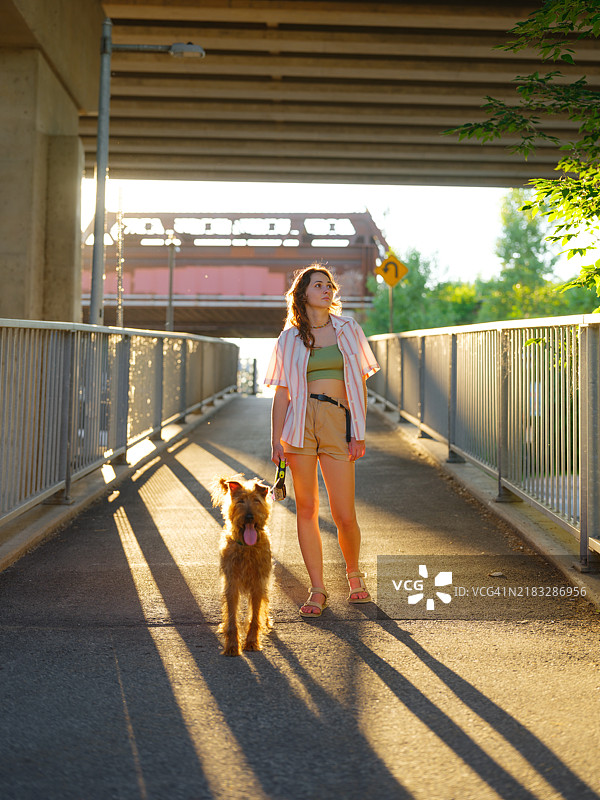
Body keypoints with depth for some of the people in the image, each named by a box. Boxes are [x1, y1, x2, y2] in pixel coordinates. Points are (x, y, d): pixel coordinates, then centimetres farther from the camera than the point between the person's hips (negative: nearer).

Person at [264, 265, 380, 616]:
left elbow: (360, 384, 7)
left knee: (344, 516, -3)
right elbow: (281, 394, 7)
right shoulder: (289, 339, 9)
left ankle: (354, 574, 26)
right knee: (307, 509, 2)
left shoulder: (348, 330, 9)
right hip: (300, 423, 1)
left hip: (338, 422, 0)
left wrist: (360, 433, -1)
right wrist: (276, 441, -1)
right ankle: (317, 590, 13)